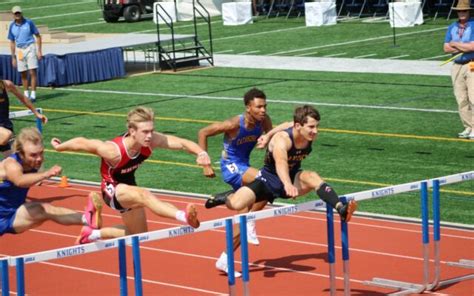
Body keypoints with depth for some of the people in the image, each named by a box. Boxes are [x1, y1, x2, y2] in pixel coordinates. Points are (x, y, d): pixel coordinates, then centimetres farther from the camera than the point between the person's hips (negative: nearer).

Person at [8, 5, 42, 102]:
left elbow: (38, 36, 1)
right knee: (23, 74, 6)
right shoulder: (12, 26, 4)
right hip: (19, 50, 3)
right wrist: (13, 58, 8)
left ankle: (33, 94, -8)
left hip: (30, 48, -3)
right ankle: (26, 94, 17)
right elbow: (12, 43, 11)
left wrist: (39, 51, -6)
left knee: (32, 72, -10)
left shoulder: (29, 22, -4)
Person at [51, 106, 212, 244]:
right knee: (144, 195, -39)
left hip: (129, 189, 8)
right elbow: (81, 143, -22)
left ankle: (94, 233, 37)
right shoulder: (114, 150, -34)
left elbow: (182, 143, -26)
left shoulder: (152, 141, -23)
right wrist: (58, 147, -6)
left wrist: (201, 152, -46)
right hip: (112, 190, -8)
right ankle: (184, 216, -66)